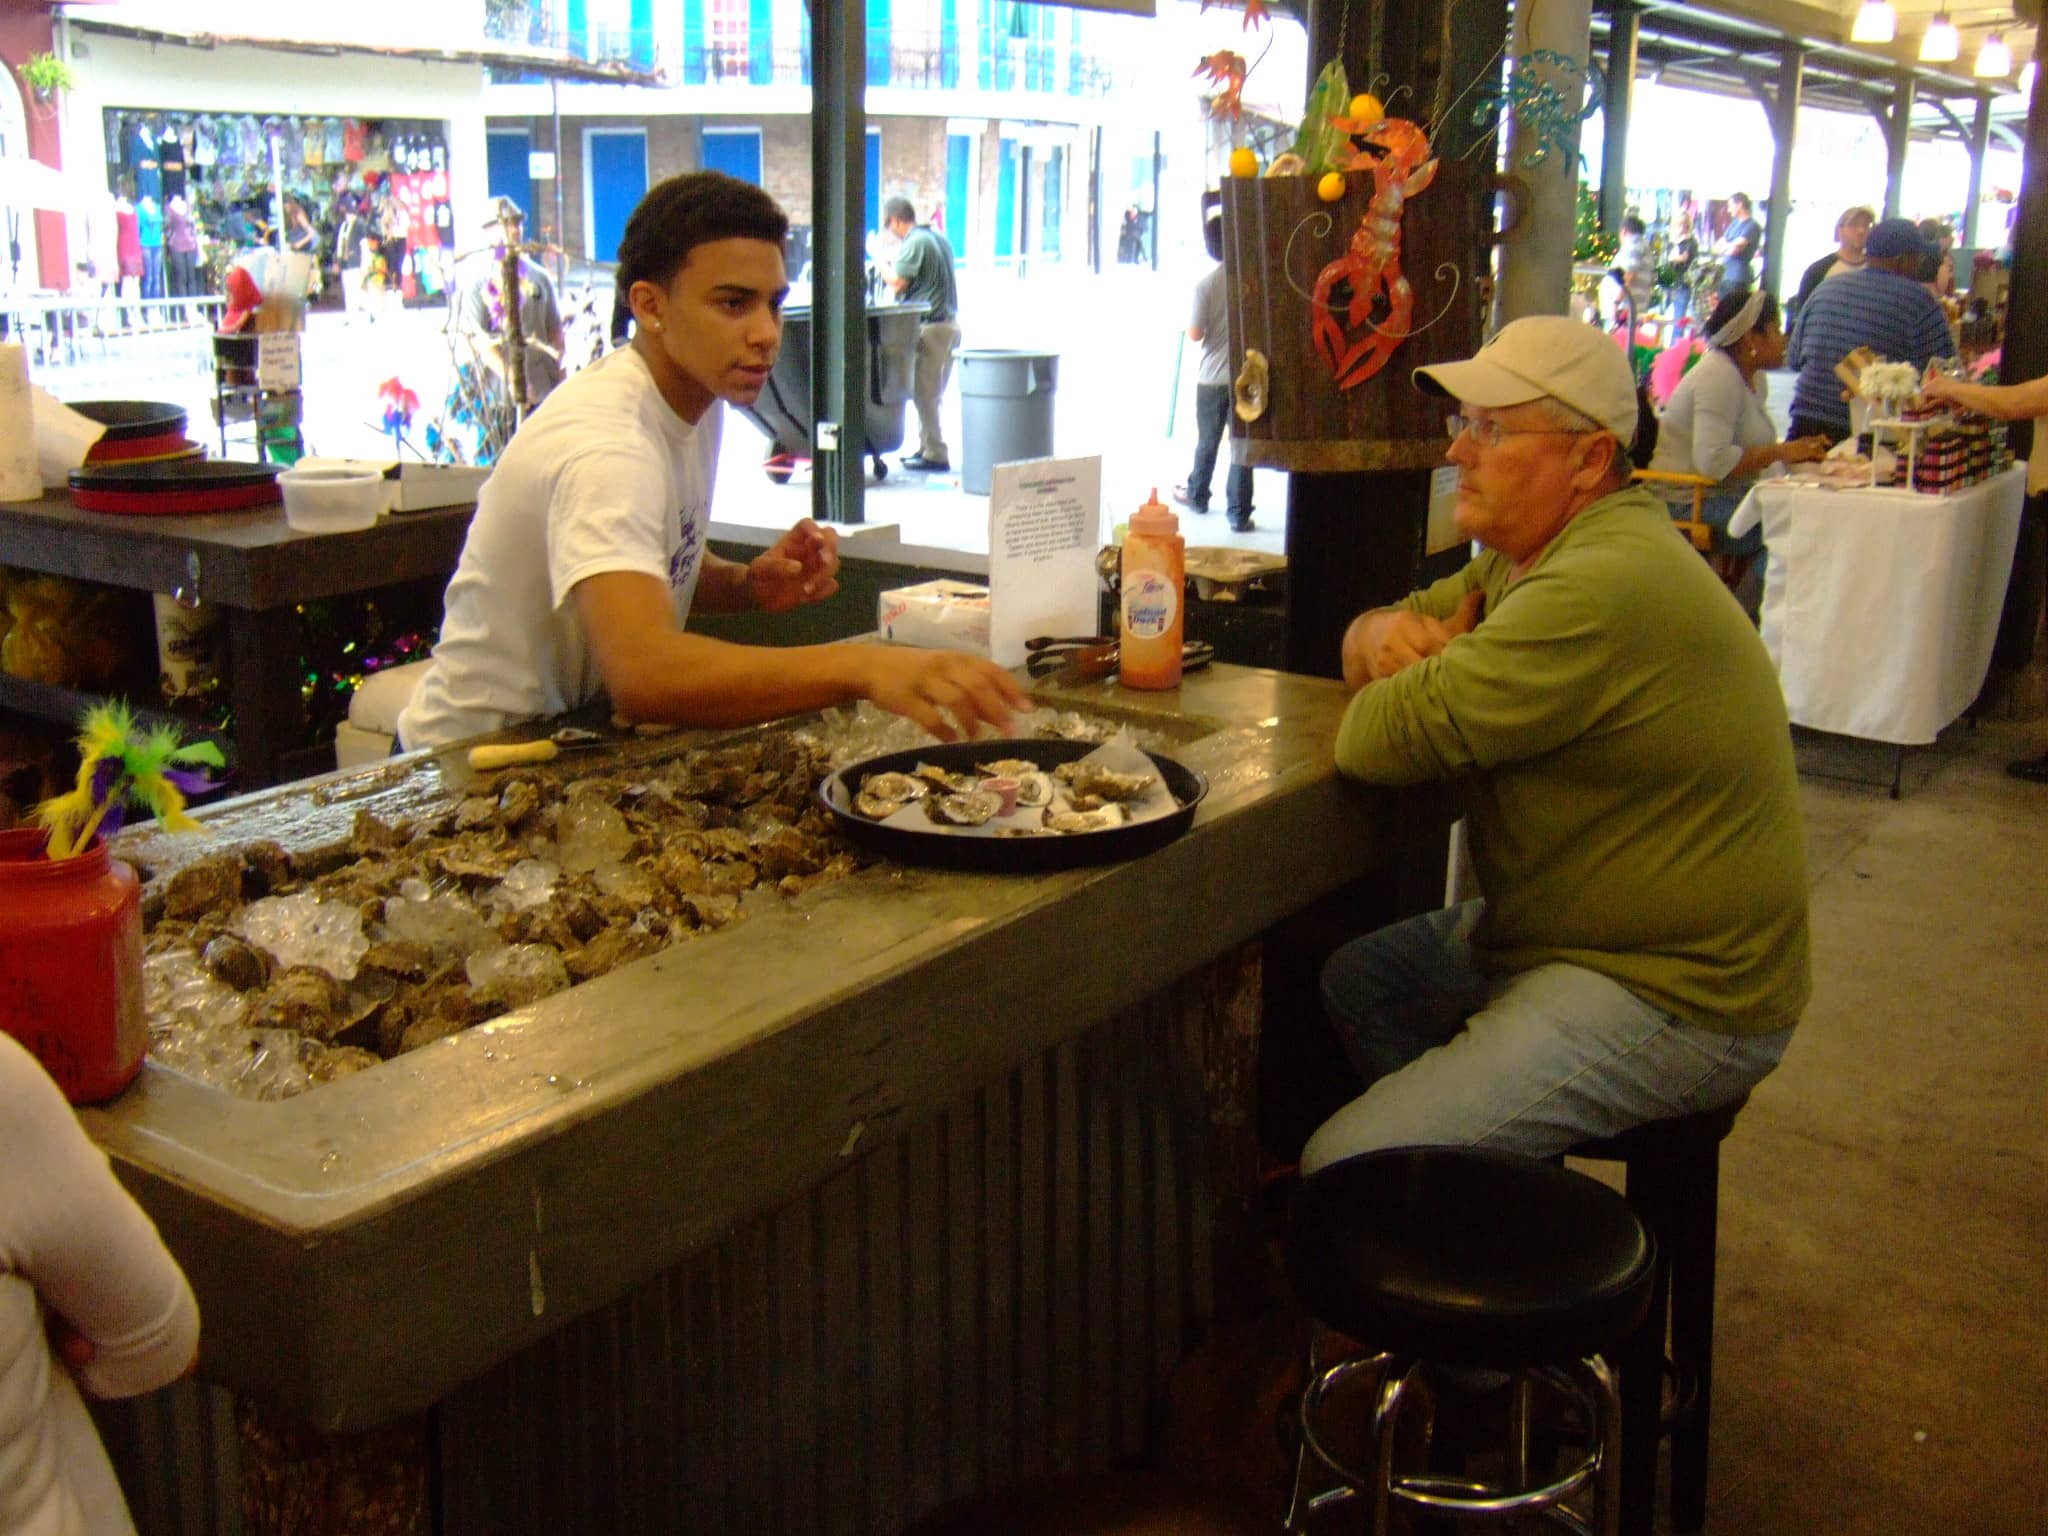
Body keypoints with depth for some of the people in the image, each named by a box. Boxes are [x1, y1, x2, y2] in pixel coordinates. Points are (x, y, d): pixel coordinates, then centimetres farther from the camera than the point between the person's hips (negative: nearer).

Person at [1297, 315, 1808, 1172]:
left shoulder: (1604, 588, -27)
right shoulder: (1533, 555, 10)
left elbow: (1379, 740, -30)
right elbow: (1383, 634, 18)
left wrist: (1422, 671, -6)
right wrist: (1386, 632, -8)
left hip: (1672, 998, -11)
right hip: (1564, 931, 11)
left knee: (1346, 1170, -20)